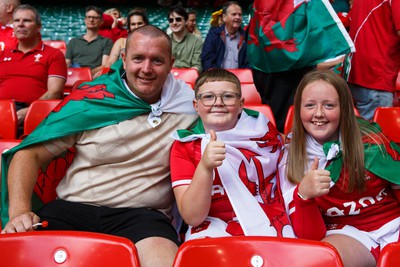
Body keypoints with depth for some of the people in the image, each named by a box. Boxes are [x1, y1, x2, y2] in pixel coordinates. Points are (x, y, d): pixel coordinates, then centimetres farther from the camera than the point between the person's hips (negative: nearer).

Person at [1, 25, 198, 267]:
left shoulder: (187, 108, 5)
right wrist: (19, 210, -12)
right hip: (72, 208, 1)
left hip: (143, 214, -1)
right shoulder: (91, 99, 3)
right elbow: (30, 153, 2)